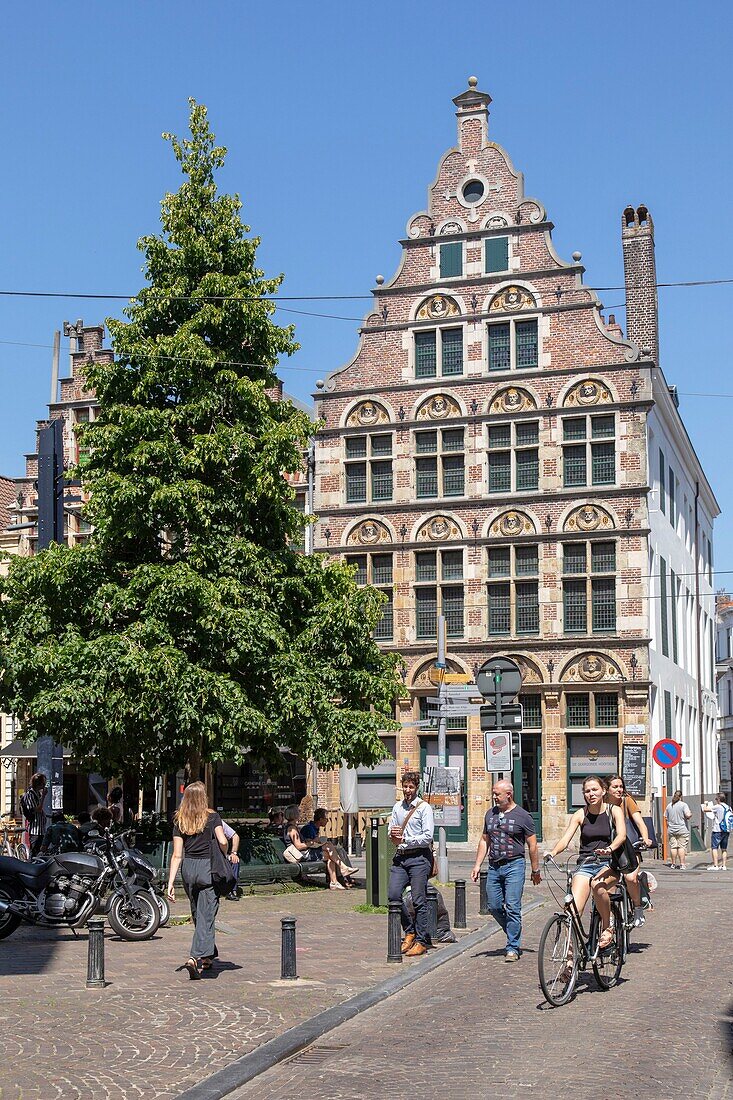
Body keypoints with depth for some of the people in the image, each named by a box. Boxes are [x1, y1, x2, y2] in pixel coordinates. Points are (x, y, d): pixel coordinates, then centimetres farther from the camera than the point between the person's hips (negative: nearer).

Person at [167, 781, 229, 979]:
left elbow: (177, 855, 1)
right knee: (206, 916, -3)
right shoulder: (212, 817, -4)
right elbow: (223, 842, -16)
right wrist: (224, 857, 5)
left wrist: (170, 883, 1)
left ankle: (207, 957, 31)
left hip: (188, 869, 4)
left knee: (197, 915, 19)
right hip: (208, 868, -4)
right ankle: (195, 957, -20)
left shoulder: (179, 821, 5)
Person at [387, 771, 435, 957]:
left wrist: (404, 839, -12)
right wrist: (393, 835, -3)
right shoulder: (397, 807, 14)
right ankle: (410, 931, 16)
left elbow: (428, 836, -11)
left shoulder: (424, 807, -4)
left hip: (419, 858, -6)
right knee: (393, 895, -3)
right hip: (400, 857, 6)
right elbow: (391, 830, 20)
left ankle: (421, 941, 6)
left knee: (419, 900, -3)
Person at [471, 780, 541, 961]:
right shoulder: (490, 814, 13)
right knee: (494, 907, 5)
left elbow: (532, 845, 1)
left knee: (512, 908, -8)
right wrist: (477, 865, 11)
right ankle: (514, 936, 25)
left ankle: (512, 948, 0)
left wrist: (535, 871, 2)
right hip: (494, 866, 6)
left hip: (514, 866, -5)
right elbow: (484, 841, 18)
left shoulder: (522, 816, -3)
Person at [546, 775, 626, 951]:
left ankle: (607, 928, -15)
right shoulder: (580, 815, 5)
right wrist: (552, 853, -27)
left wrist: (609, 849, -36)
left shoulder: (614, 811, 2)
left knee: (597, 884, -36)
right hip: (585, 865, 2)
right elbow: (565, 839, -5)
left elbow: (621, 835, -15)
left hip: (608, 864, -2)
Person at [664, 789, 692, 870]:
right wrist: (690, 815, 3)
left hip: (671, 830, 4)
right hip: (682, 830, -4)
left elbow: (666, 817, 11)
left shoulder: (669, 806, 7)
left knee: (673, 847, 7)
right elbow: (688, 815, -20)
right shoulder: (683, 805, -8)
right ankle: (682, 864, -5)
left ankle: (673, 864, 11)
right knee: (682, 847, -2)